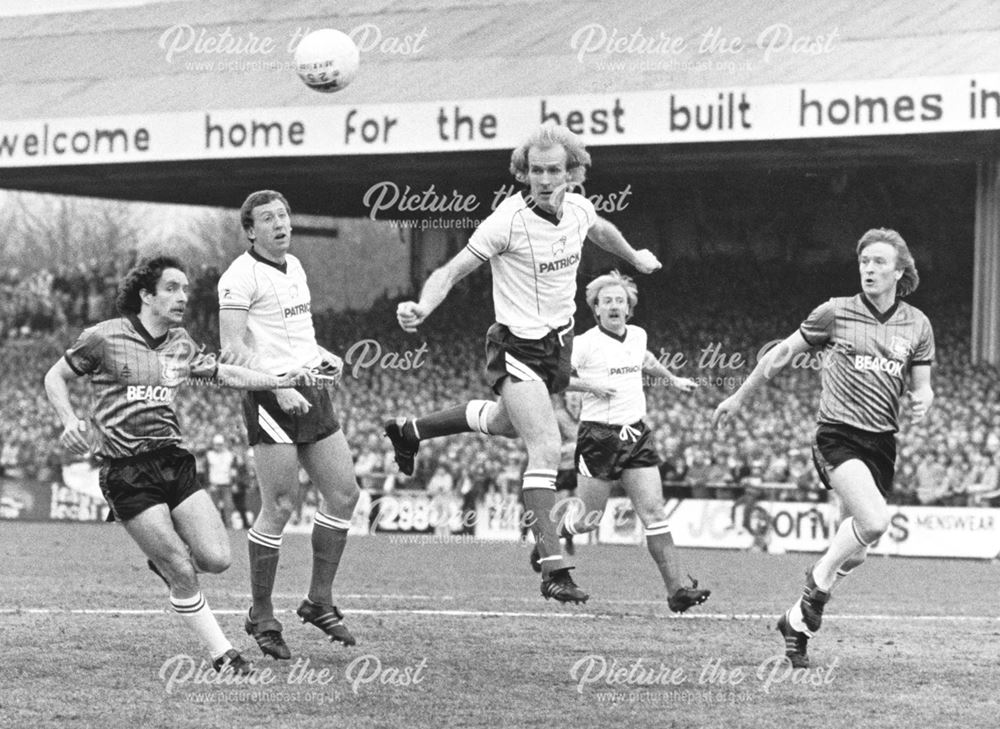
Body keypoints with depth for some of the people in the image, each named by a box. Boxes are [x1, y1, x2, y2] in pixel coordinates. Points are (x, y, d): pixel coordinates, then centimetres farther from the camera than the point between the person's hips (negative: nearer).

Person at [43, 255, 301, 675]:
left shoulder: (180, 343, 11)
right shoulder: (105, 337, -5)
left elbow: (225, 374, 20)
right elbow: (55, 377, 6)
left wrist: (284, 380, 11)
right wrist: (69, 421, -10)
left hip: (174, 461, 6)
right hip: (127, 471, -6)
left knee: (216, 559, -5)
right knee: (182, 573, -9)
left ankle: (165, 558, 27)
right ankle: (221, 655, 3)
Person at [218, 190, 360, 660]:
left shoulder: (295, 267, 16)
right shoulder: (241, 276, -10)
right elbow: (233, 348, -16)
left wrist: (322, 356, 12)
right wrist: (278, 388, -23)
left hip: (312, 391, 8)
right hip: (271, 400, -8)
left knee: (344, 493, 6)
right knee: (281, 507, -8)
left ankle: (320, 600, 17)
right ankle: (261, 617, 3)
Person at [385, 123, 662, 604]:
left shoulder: (578, 209, -4)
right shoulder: (508, 220, -22)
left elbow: (600, 231, 22)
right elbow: (453, 270, -21)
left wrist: (634, 257, 39)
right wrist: (423, 307, -40)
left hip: (560, 341, 7)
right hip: (517, 345, -7)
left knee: (505, 423, 29)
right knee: (546, 449, -19)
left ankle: (410, 430, 52)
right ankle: (553, 568, -17)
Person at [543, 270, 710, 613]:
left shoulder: (638, 336, 10)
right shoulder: (586, 343, -10)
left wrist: (673, 379, 40)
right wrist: (589, 384, -19)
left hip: (637, 435, 5)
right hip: (599, 436, -5)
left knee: (655, 513, -5)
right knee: (587, 520, 3)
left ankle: (676, 590, -9)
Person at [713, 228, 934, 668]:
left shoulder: (917, 325, 8)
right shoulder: (835, 313, -1)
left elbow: (921, 386, 15)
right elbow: (783, 354, 9)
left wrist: (923, 399, -10)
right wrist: (739, 398, 13)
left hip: (882, 442, 4)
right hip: (838, 434, -4)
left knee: (855, 552, 4)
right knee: (874, 521, -27)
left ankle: (798, 620, 21)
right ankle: (819, 581, -3)